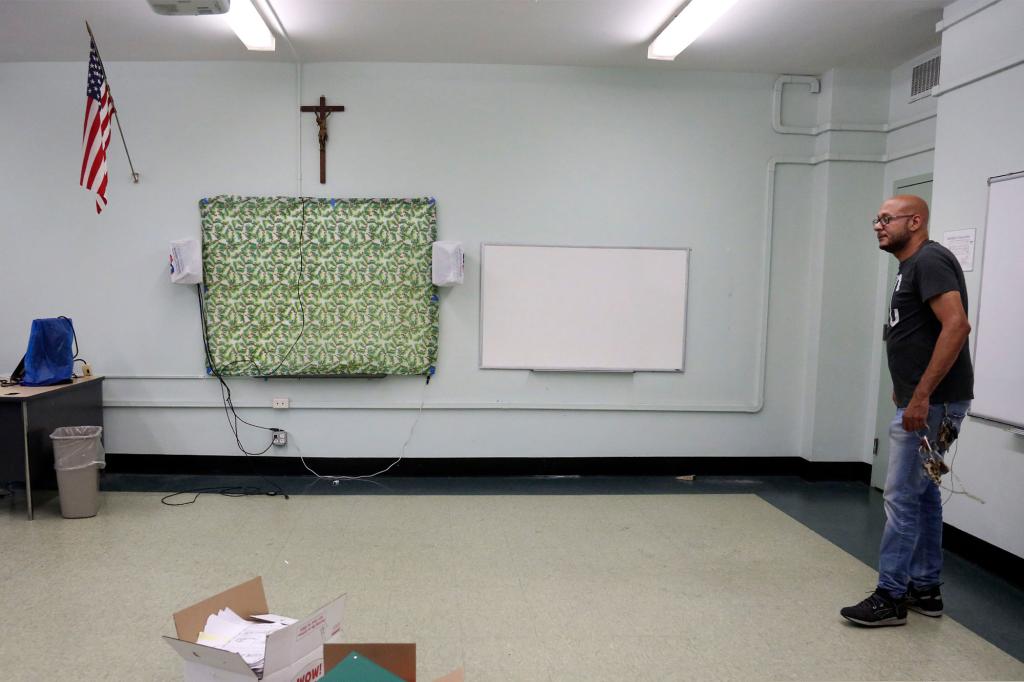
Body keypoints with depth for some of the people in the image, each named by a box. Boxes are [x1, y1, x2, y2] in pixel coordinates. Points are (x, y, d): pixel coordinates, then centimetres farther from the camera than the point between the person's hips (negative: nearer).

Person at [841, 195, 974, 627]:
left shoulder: (929, 260, -14)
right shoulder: (912, 266, 17)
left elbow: (957, 326, -25)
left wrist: (922, 395, -26)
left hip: (932, 403, -10)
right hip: (919, 400, 10)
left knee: (902, 497, -5)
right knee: (922, 493, 14)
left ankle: (890, 598, 4)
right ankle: (925, 590, 25)